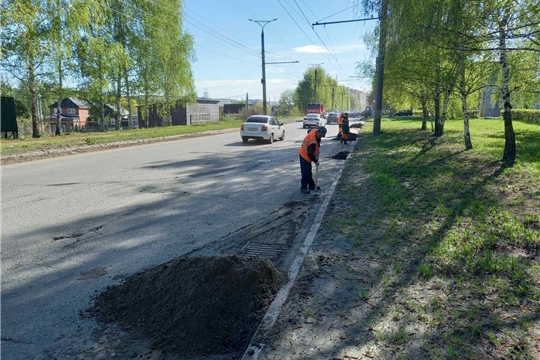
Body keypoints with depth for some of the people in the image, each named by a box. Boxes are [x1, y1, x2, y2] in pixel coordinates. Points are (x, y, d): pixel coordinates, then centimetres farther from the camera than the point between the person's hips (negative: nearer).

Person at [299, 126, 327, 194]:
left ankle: (311, 185, 30)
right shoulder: (313, 141, -33)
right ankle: (303, 188, 2)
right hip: (304, 156, -10)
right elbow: (310, 153, -30)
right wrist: (315, 161, -17)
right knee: (305, 173, -6)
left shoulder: (314, 132, -6)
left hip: (304, 154, 10)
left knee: (309, 172, 19)